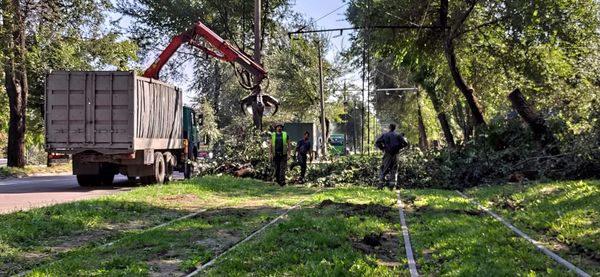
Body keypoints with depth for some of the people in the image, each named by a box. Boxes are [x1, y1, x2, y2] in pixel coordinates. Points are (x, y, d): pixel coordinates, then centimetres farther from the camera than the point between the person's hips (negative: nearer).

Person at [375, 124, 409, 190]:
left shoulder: (385, 135, 4)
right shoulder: (398, 135, 3)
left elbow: (377, 143, -3)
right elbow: (405, 143, -5)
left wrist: (382, 148, 7)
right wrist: (398, 147, 7)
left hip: (387, 154, 0)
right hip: (395, 155, 0)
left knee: (384, 170, 5)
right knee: (394, 170, 7)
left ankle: (381, 183, -5)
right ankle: (392, 184, 1)